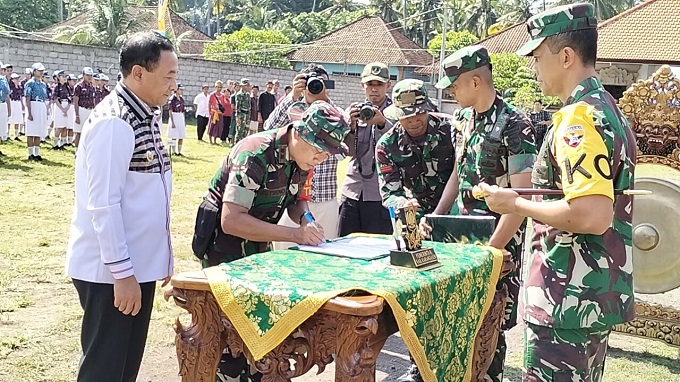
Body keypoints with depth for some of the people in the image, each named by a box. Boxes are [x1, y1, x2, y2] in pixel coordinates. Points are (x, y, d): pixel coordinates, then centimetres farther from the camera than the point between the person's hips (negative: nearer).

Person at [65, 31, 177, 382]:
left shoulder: (147, 116, 8)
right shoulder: (114, 123, -20)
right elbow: (102, 205, -22)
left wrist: (161, 257, 15)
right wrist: (122, 272, -20)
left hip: (139, 263, 9)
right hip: (111, 272, -9)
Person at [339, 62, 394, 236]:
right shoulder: (355, 111, 9)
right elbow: (347, 151, 3)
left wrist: (382, 123, -29)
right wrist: (351, 126, -14)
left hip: (381, 195, -3)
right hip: (353, 191, 3)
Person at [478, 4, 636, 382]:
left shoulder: (578, 118, -20)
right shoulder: (609, 109, 11)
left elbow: (594, 215, -30)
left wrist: (517, 204, -18)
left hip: (569, 300, -10)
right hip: (601, 293, 10)